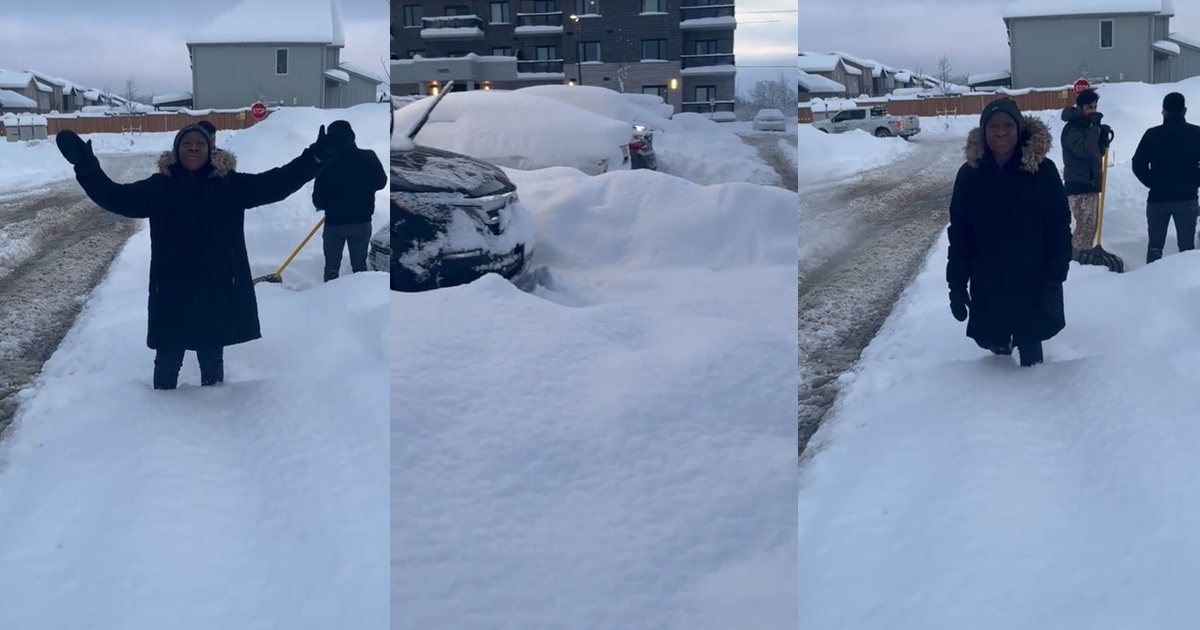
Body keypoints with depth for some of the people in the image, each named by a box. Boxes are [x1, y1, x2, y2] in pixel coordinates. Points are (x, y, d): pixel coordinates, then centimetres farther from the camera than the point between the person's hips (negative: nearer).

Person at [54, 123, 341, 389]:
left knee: (212, 358, 17)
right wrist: (86, 166, -16)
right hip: (172, 291, 0)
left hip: (217, 290, 1)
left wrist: (317, 156, -11)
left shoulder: (230, 185, 0)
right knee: (167, 359, 12)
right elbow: (116, 197, -4)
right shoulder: (159, 187, 0)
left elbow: (276, 183, -3)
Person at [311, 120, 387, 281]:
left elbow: (318, 199, -11)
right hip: (362, 221, 2)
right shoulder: (369, 158, -9)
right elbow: (381, 182, 6)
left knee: (332, 266, 11)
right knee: (360, 265, 13)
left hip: (335, 222, -2)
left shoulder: (328, 165, -16)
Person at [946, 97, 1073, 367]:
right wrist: (956, 284, -2)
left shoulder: (1042, 170, -10)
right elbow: (959, 233, 0)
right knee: (990, 340, 12)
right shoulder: (969, 174, -5)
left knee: (1029, 346, 7)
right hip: (987, 285, 2)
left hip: (1033, 283, -2)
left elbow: (1059, 228, -8)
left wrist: (1054, 280, -12)